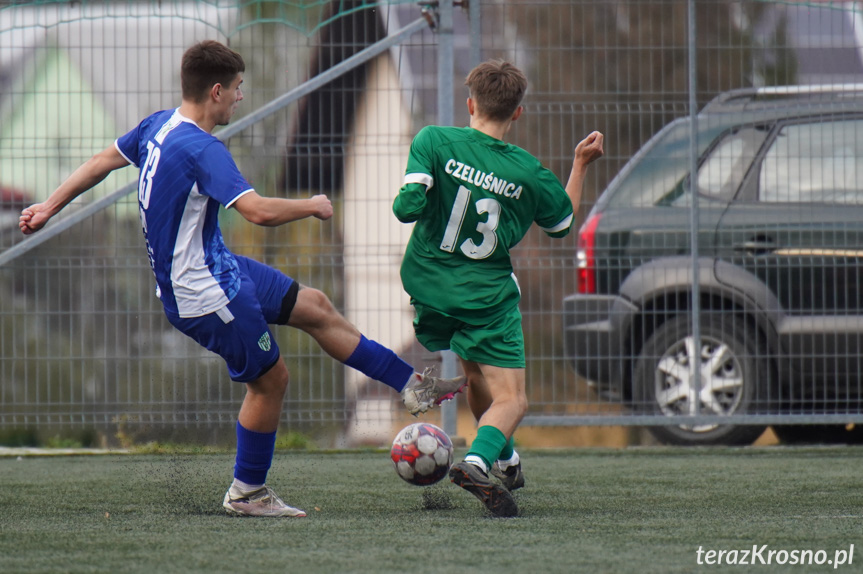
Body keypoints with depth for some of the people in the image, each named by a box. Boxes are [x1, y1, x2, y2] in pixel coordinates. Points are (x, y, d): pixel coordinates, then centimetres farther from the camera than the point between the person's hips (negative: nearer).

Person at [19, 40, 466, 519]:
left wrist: (50, 207, 26)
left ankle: (412, 386, 21)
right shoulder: (200, 148, -27)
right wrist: (313, 206, -17)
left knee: (315, 308, 14)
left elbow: (103, 161, 15)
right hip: (206, 294, -10)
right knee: (270, 378, 2)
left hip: (219, 268, 10)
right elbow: (260, 211, -35)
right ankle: (245, 493, 17)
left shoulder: (158, 125, 2)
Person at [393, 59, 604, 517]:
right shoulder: (527, 172, -6)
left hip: (429, 286, 3)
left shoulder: (434, 142, -10)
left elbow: (408, 206, -20)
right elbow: (563, 221, 13)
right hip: (488, 295, -3)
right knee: (511, 399, -2)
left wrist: (405, 199, 3)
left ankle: (504, 460, 42)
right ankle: (479, 460, -31)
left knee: (476, 374, 28)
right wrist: (581, 164, 22)